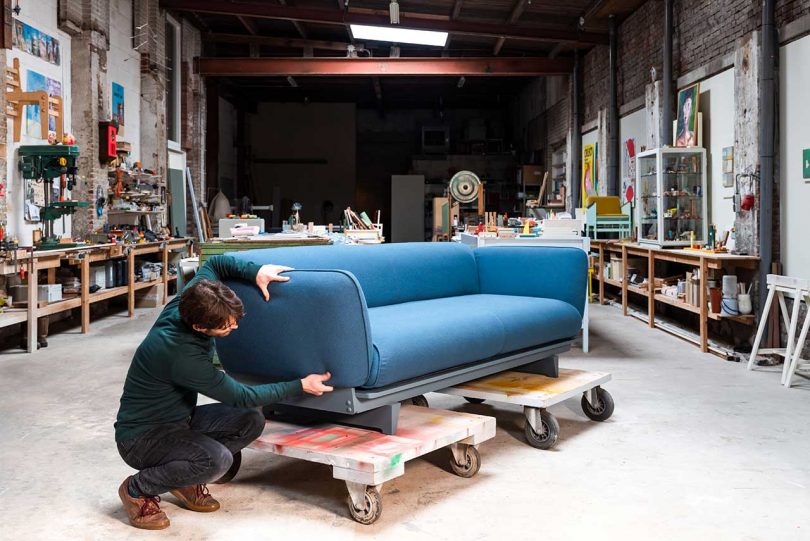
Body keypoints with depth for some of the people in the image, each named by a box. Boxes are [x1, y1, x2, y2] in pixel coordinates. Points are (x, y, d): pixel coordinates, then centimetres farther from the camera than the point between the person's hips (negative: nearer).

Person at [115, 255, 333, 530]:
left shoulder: (187, 304, -13)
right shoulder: (182, 353, -33)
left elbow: (214, 264, 7)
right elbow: (240, 397, -23)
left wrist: (255, 271, -12)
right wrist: (301, 386, -17)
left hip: (177, 417, 9)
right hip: (140, 436, -9)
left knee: (251, 421, -7)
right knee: (217, 459, -33)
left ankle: (184, 478, 7)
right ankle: (137, 489, -8)